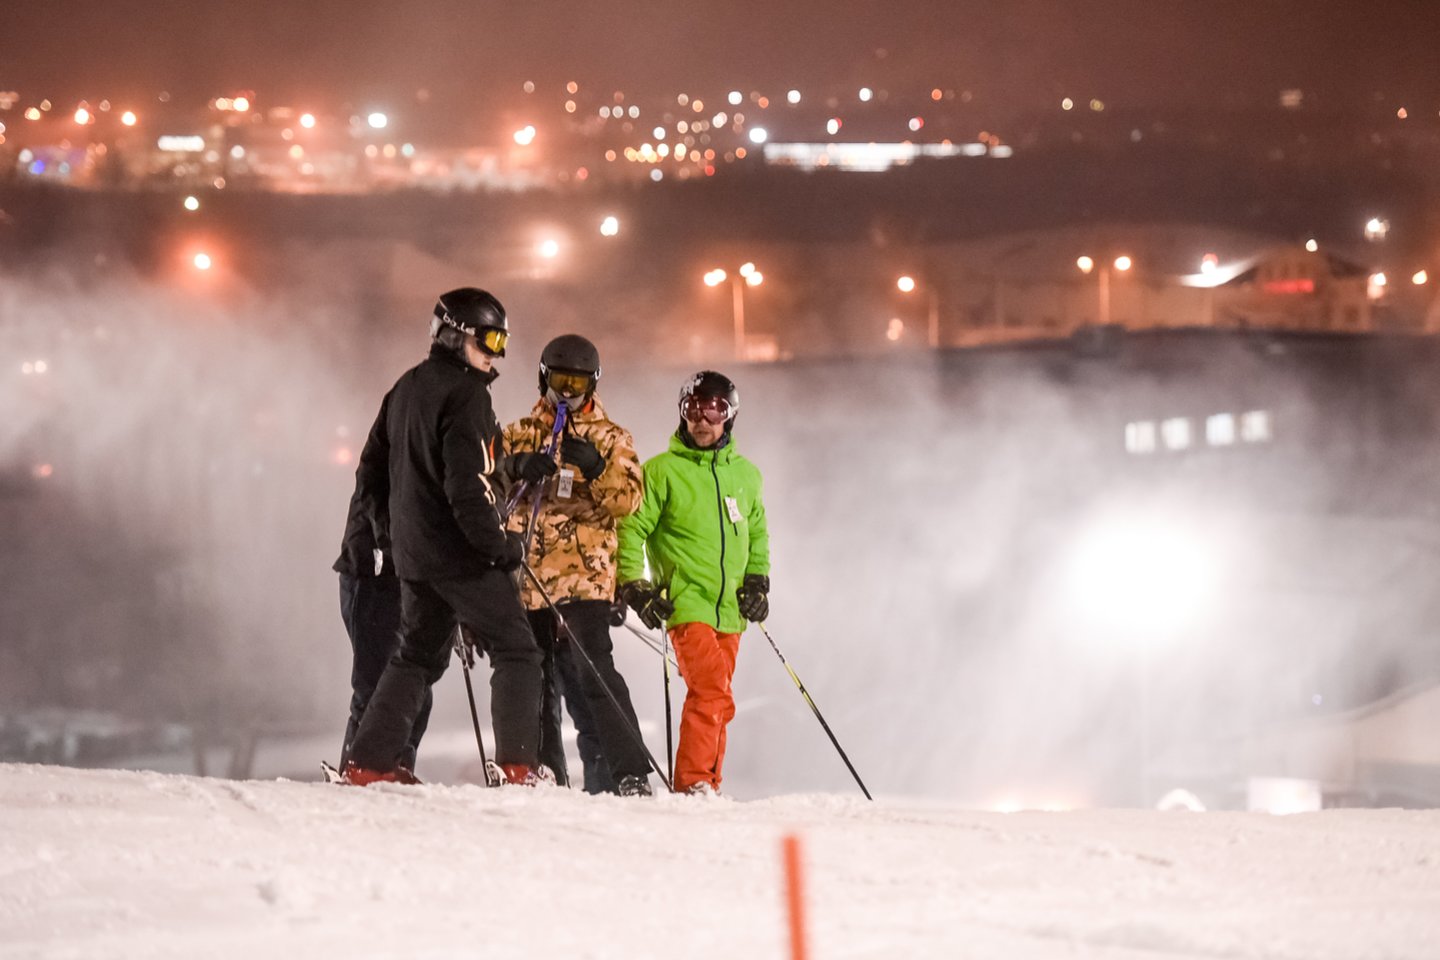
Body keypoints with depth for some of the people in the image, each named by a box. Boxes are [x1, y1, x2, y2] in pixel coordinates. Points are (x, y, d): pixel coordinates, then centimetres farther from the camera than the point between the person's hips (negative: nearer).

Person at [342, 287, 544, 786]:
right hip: (461, 555, -8)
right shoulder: (465, 393, -14)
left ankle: (368, 762, 12)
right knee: (516, 651, -2)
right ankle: (517, 766, -12)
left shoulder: (405, 389, 13)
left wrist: (390, 534, 25)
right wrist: (500, 543, -16)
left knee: (418, 655, 18)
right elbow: (466, 484, -22)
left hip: (413, 554, 8)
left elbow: (370, 474, 19)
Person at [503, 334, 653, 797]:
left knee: (591, 672, -18)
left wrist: (596, 468, -21)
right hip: (525, 578, 4)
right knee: (535, 684, 6)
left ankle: (628, 775, -21)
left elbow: (628, 498, -3)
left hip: (584, 578, -4)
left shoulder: (611, 438, 10)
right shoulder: (519, 435, 18)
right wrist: (517, 468, -14)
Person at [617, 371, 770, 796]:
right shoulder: (663, 470, 0)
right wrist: (634, 586, -8)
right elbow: (631, 529, 0)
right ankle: (692, 783, -16)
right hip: (686, 602, -5)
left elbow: (758, 536, 25)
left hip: (729, 611, 5)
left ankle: (707, 785, 13)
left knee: (714, 700, 8)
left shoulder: (745, 474, 14)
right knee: (712, 695, -19)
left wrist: (758, 581, 11)